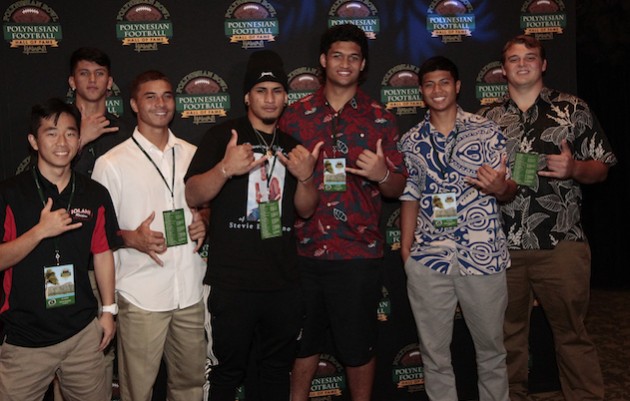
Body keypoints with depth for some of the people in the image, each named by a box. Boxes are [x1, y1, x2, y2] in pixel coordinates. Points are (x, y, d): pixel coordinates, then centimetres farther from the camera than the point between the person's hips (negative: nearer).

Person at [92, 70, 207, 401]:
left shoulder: (193, 155, 10)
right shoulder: (111, 163, -3)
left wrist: (203, 225, 1)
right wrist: (131, 238, -18)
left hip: (190, 290, 4)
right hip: (141, 296, -4)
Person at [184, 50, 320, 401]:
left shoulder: (293, 147, 13)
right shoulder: (223, 137, -1)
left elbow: (306, 210, 11)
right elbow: (193, 196, -9)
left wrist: (305, 176, -10)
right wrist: (226, 168, -28)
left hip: (283, 282, 4)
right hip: (231, 281, -4)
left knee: (278, 368, 16)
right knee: (228, 370, 6)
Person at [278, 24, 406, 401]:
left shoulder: (380, 119, 3)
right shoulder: (295, 115, 5)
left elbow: (397, 189, 3)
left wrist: (382, 175, -17)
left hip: (359, 253, -1)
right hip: (304, 250, 1)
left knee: (358, 344, 10)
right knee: (303, 339, 15)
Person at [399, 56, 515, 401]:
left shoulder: (487, 132, 1)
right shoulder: (411, 142, 7)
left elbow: (509, 190, 2)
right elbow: (410, 196, 11)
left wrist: (500, 188, -22)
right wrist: (405, 249, 4)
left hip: (483, 257, -1)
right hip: (428, 260, 2)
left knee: (491, 347, 13)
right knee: (434, 353, 12)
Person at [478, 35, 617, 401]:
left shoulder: (573, 109, 4)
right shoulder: (488, 118, 11)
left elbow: (601, 169, 5)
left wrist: (573, 169, -16)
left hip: (560, 245, -2)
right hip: (502, 246, 3)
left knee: (573, 333, 3)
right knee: (509, 333, 13)